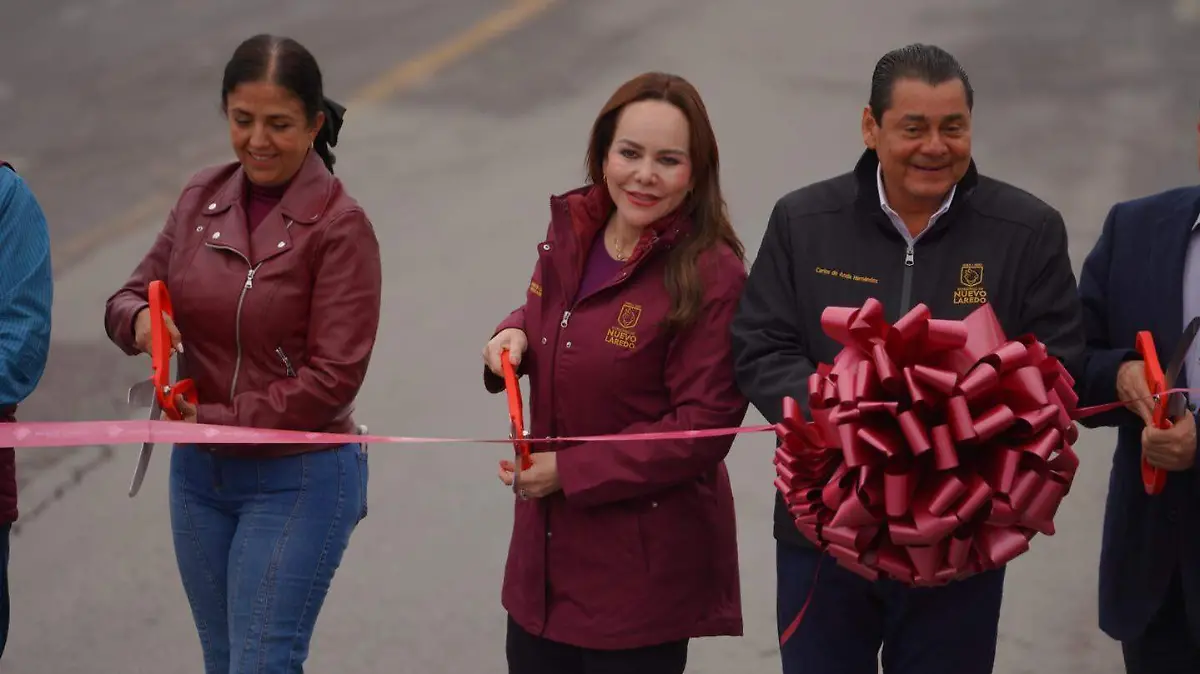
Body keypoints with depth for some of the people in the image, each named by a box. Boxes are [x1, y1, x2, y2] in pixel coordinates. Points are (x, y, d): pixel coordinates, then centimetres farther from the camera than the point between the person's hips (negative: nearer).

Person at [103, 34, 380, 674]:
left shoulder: (339, 225, -14)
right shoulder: (202, 199, 3)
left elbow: (333, 376, -17)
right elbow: (130, 297, 9)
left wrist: (215, 421, -18)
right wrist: (140, 320, -16)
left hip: (298, 481, -6)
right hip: (199, 475, 6)